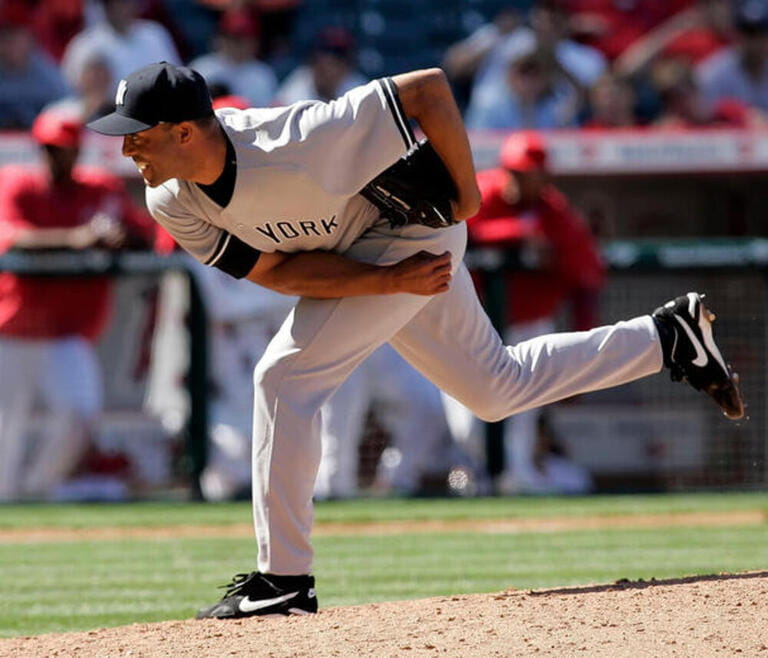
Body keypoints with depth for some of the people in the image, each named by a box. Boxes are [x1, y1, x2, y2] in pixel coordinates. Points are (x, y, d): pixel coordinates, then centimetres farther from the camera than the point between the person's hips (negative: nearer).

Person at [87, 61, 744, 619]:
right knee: (498, 388, 20)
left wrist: (466, 192, -20)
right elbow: (272, 269, -15)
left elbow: (428, 87, -33)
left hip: (414, 231, -8)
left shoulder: (295, 149, -39)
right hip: (367, 260, 8)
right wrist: (390, 282, -27)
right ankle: (668, 337, 33)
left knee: (285, 375, -19)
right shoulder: (172, 201, -18)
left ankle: (284, 577, -11)